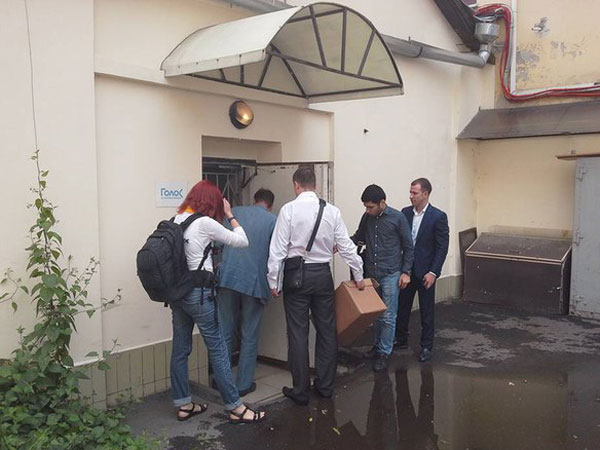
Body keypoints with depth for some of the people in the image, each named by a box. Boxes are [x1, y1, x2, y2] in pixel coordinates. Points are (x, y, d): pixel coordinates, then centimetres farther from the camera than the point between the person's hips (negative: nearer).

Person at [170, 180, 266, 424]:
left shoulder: (176, 220, 8)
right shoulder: (205, 223, -13)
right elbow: (242, 241, -6)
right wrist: (230, 215, 4)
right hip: (198, 294, -8)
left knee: (180, 349, 13)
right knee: (218, 350, 0)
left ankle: (183, 405, 24)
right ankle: (235, 408, 9)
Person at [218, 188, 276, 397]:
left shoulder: (233, 212, 12)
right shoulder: (272, 220, 4)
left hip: (227, 277, 3)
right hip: (254, 281, -2)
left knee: (225, 332, 13)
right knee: (249, 336, 9)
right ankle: (243, 384, 14)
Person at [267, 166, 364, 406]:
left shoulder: (289, 209, -9)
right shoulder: (331, 211, 0)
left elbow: (278, 249, -10)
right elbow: (346, 246, 3)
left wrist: (273, 281, -2)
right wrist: (359, 276, 14)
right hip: (323, 274, 3)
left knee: (298, 332, 4)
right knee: (327, 330, 13)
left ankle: (300, 390, 12)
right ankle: (325, 385, 23)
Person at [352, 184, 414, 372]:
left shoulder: (398, 218, -10)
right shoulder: (367, 217, 2)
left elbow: (408, 246, -3)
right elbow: (359, 237, 17)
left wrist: (406, 272, -6)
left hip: (390, 274, -4)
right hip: (371, 273, 5)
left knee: (388, 316, 0)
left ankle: (384, 353, 8)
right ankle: (377, 345, 28)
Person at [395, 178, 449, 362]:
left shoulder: (438, 216, -11)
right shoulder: (405, 212, 3)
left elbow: (442, 247, -11)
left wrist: (433, 272, -16)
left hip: (425, 272, -4)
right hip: (406, 269, 5)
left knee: (426, 311, 6)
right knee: (402, 306, 13)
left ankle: (426, 347, 19)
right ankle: (401, 339, 31)